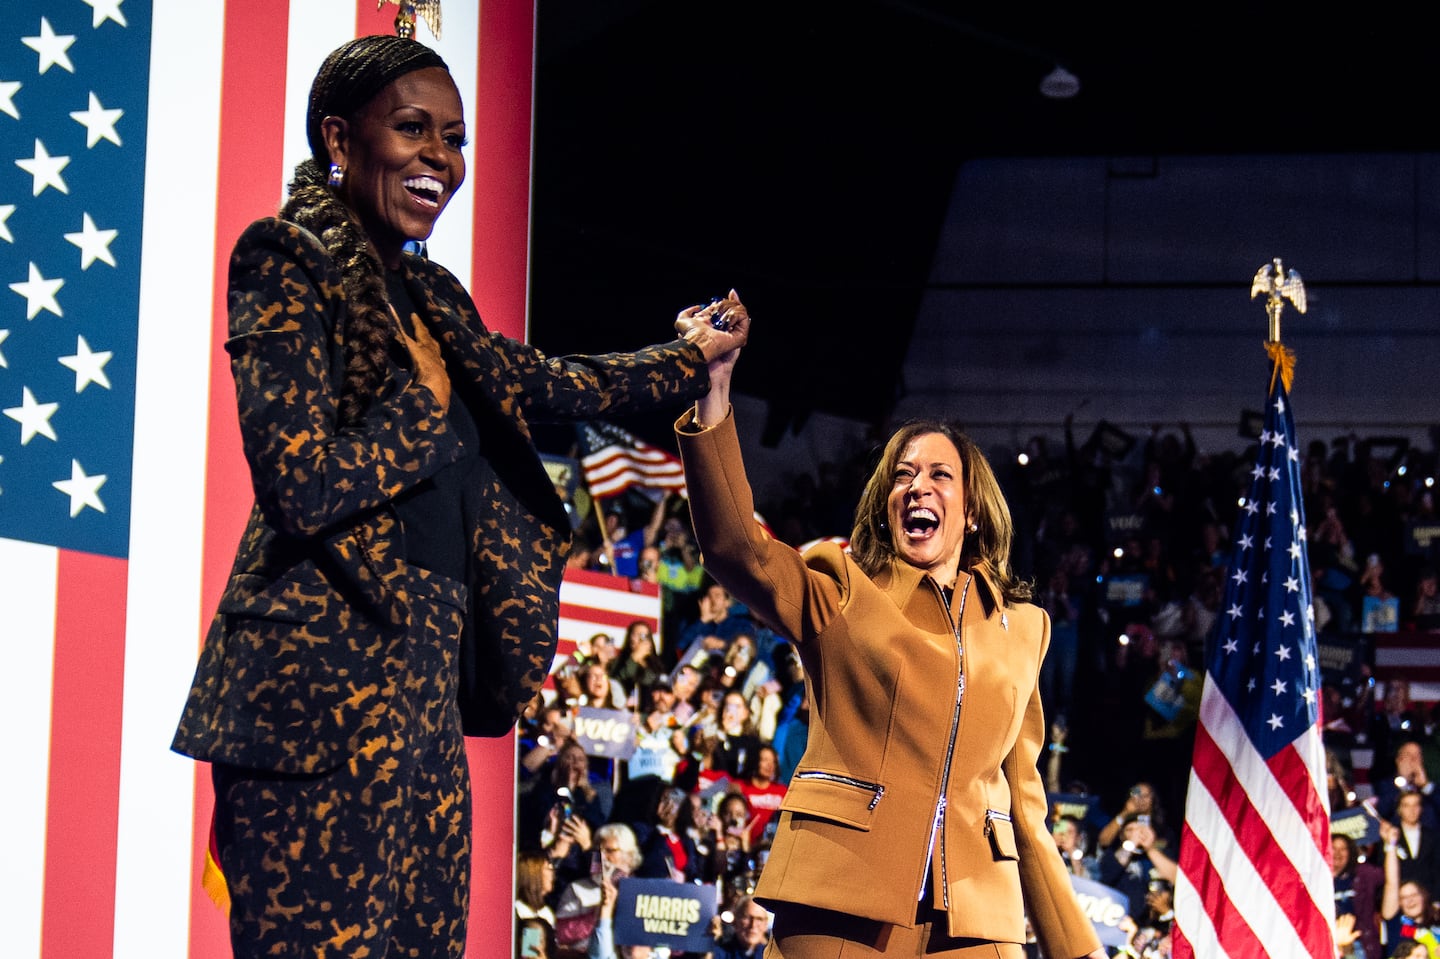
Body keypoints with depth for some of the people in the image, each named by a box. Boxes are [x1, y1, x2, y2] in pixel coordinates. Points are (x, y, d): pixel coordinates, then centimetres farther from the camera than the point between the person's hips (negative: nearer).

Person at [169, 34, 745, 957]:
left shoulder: (425, 296, 18)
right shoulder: (290, 261, -7)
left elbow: (535, 381, 32)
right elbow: (304, 485, -17)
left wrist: (691, 358, 39)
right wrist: (425, 398, -4)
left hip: (420, 684, 9)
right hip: (326, 682, -9)